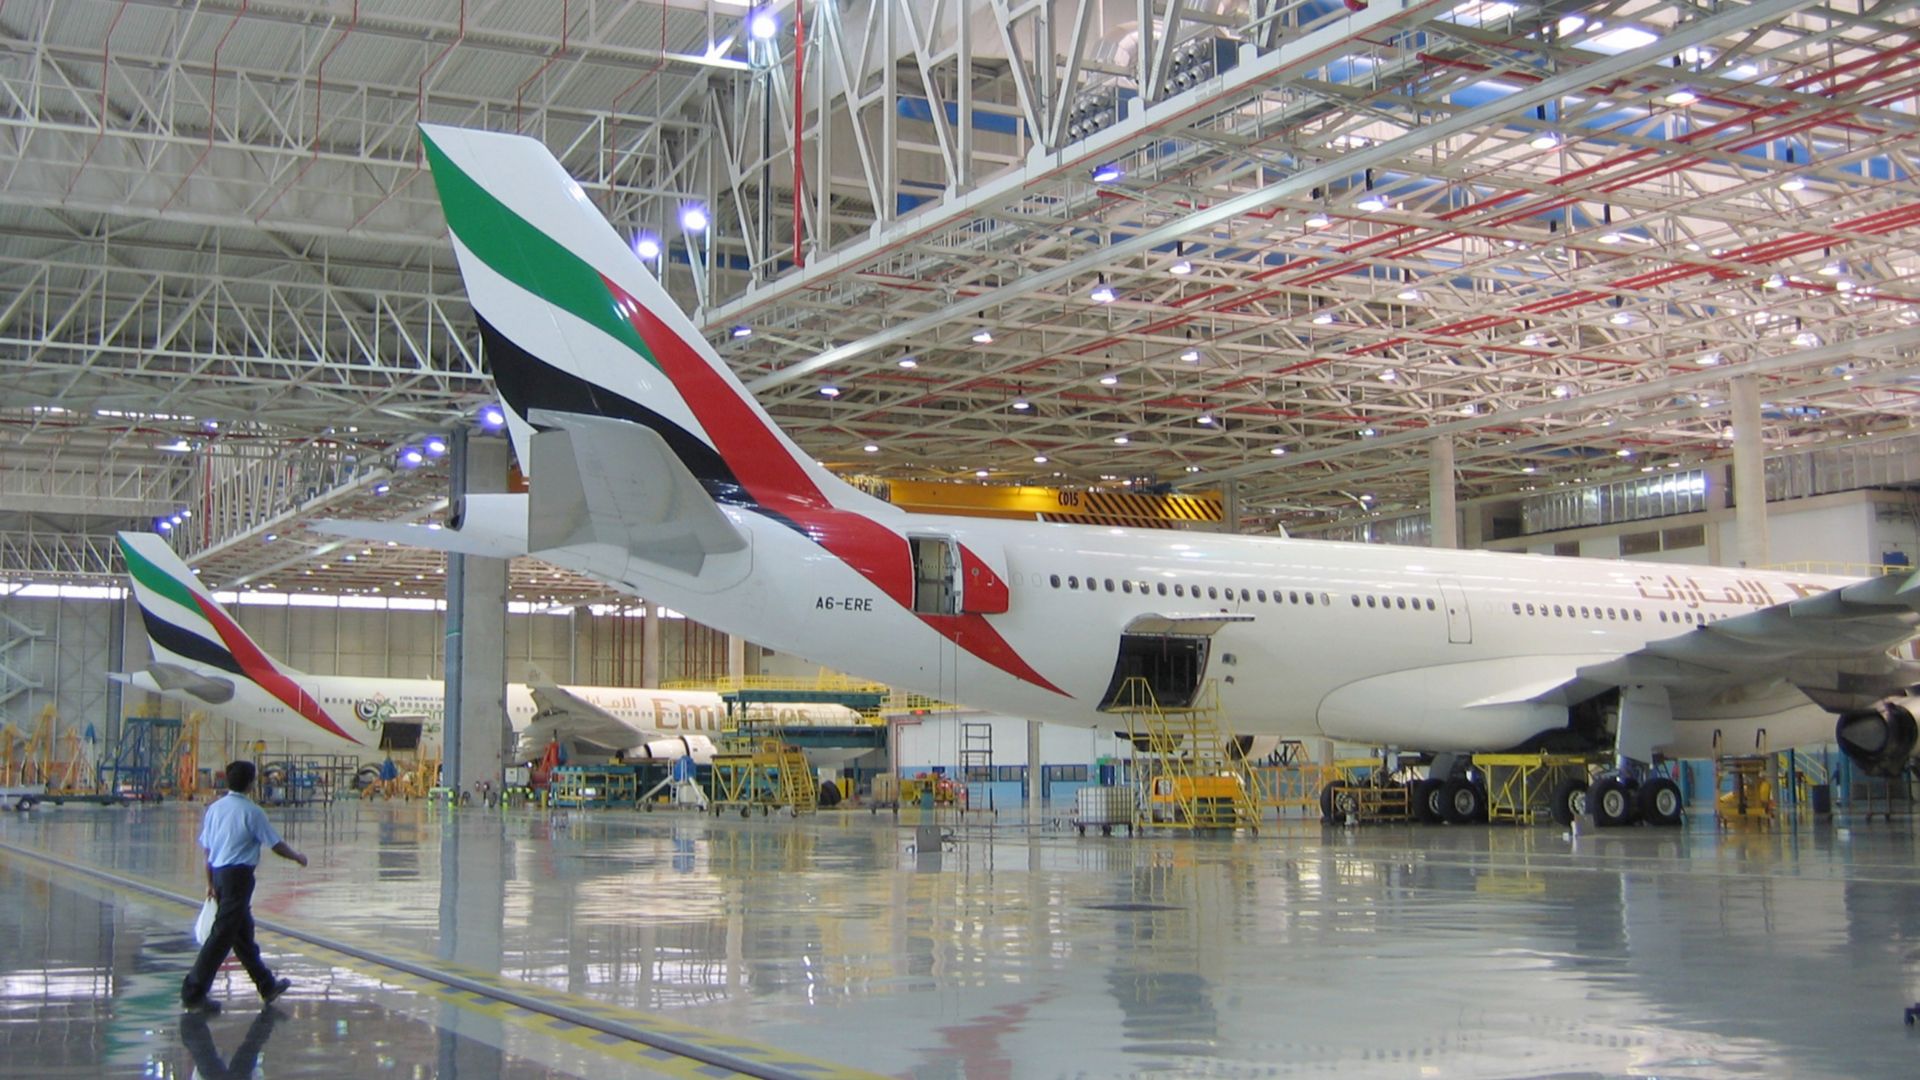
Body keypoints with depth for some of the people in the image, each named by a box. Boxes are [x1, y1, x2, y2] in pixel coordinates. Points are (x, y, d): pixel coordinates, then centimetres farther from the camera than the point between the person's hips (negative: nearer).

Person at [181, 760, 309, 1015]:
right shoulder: (252, 812, -11)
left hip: (219, 873, 8)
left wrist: (211, 884, 18)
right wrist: (298, 857, 13)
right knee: (222, 936, -4)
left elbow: (207, 848, 11)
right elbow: (276, 846, -6)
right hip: (239, 876, -8)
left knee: (243, 932, 17)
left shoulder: (215, 808, 7)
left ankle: (267, 986, 31)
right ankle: (193, 993, -6)